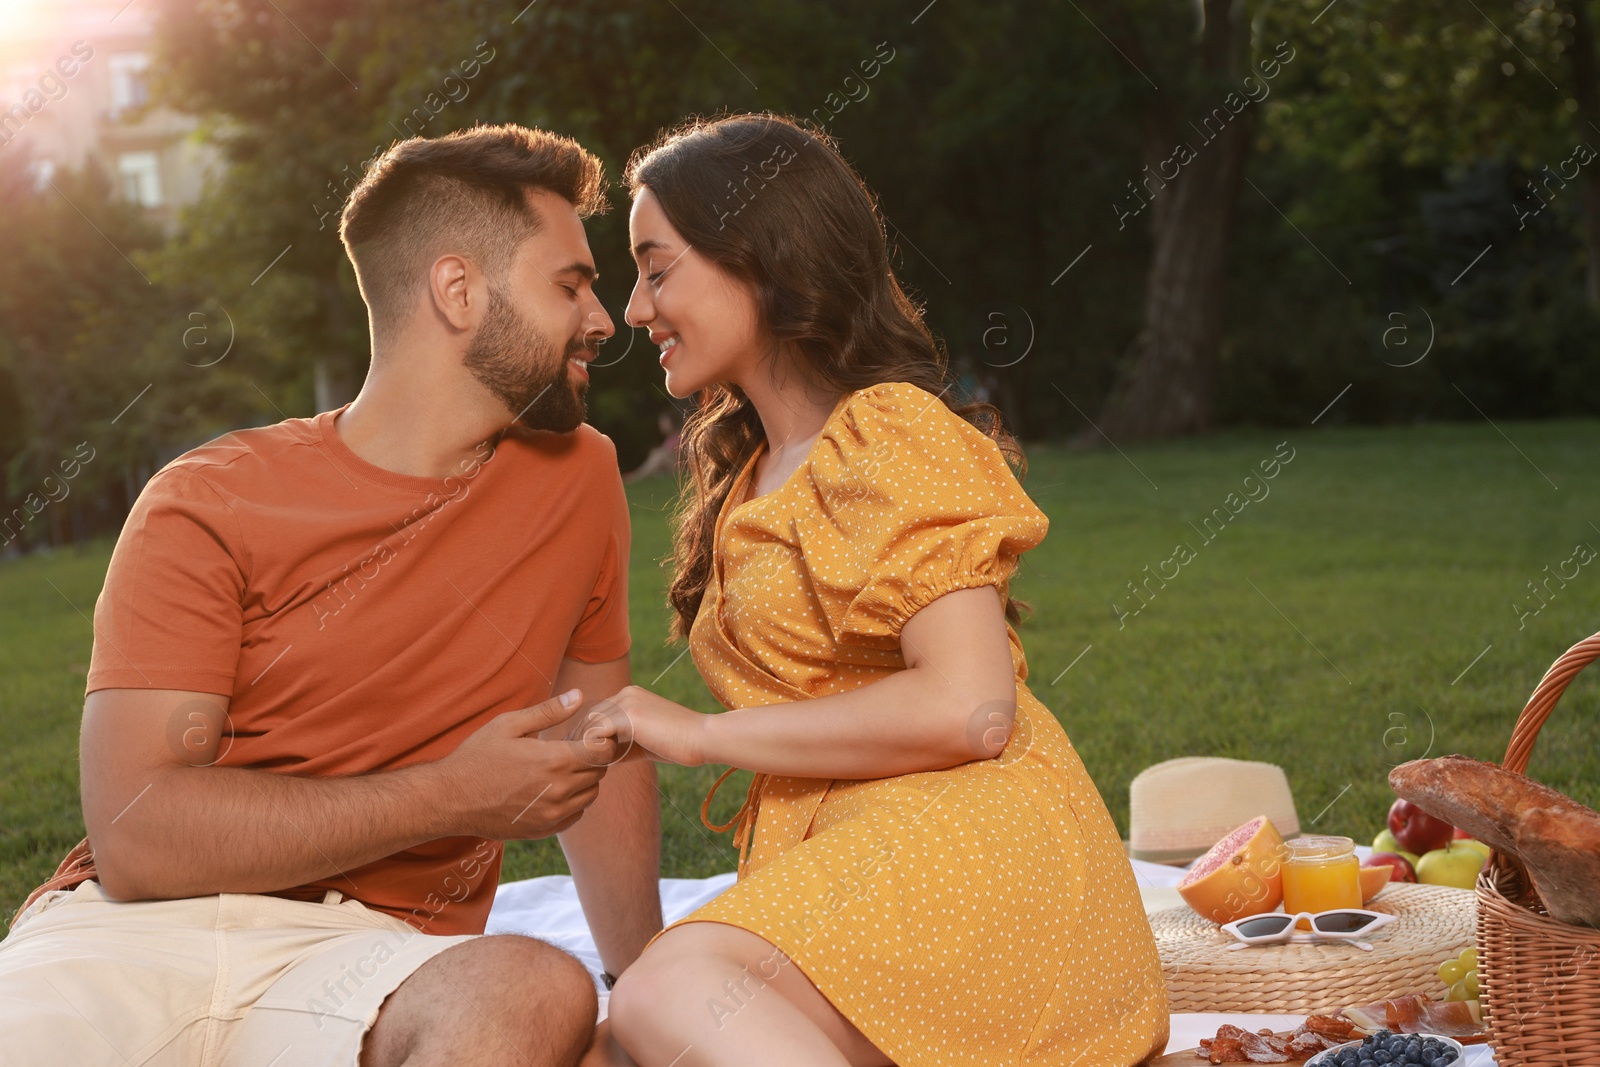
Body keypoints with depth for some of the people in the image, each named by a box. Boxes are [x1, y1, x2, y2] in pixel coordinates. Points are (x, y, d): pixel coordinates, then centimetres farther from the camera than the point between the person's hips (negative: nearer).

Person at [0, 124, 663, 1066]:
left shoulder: (580, 477, 9)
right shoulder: (208, 505, -3)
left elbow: (598, 749, 22)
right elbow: (136, 835, -12)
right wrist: (451, 797, -14)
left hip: (375, 956, 3)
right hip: (139, 933, -3)